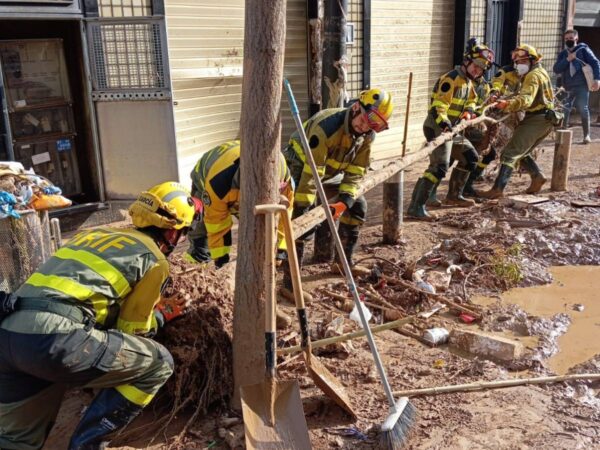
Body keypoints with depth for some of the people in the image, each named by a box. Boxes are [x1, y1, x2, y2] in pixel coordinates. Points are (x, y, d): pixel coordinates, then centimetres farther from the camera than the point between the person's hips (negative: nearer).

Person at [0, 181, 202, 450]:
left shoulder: (96, 234, 28)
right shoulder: (154, 259, 7)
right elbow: (132, 329, 12)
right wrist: (161, 315, 32)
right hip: (54, 337, -8)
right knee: (159, 364, 7)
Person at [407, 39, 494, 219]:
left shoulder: (468, 81, 13)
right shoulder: (451, 79, -18)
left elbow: (471, 100, 24)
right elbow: (438, 106, -26)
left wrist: (468, 112, 1)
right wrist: (444, 124, -41)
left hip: (452, 129, 10)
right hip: (437, 128, -10)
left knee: (470, 157, 21)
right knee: (440, 166, -24)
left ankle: (454, 195, 31)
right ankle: (416, 207, -29)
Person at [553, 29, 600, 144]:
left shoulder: (583, 49, 4)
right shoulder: (562, 54, 15)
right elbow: (556, 70, 3)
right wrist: (567, 59, -10)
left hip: (582, 85, -4)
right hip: (568, 87, 4)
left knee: (583, 109, -7)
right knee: (564, 110, -2)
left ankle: (587, 135, 3)